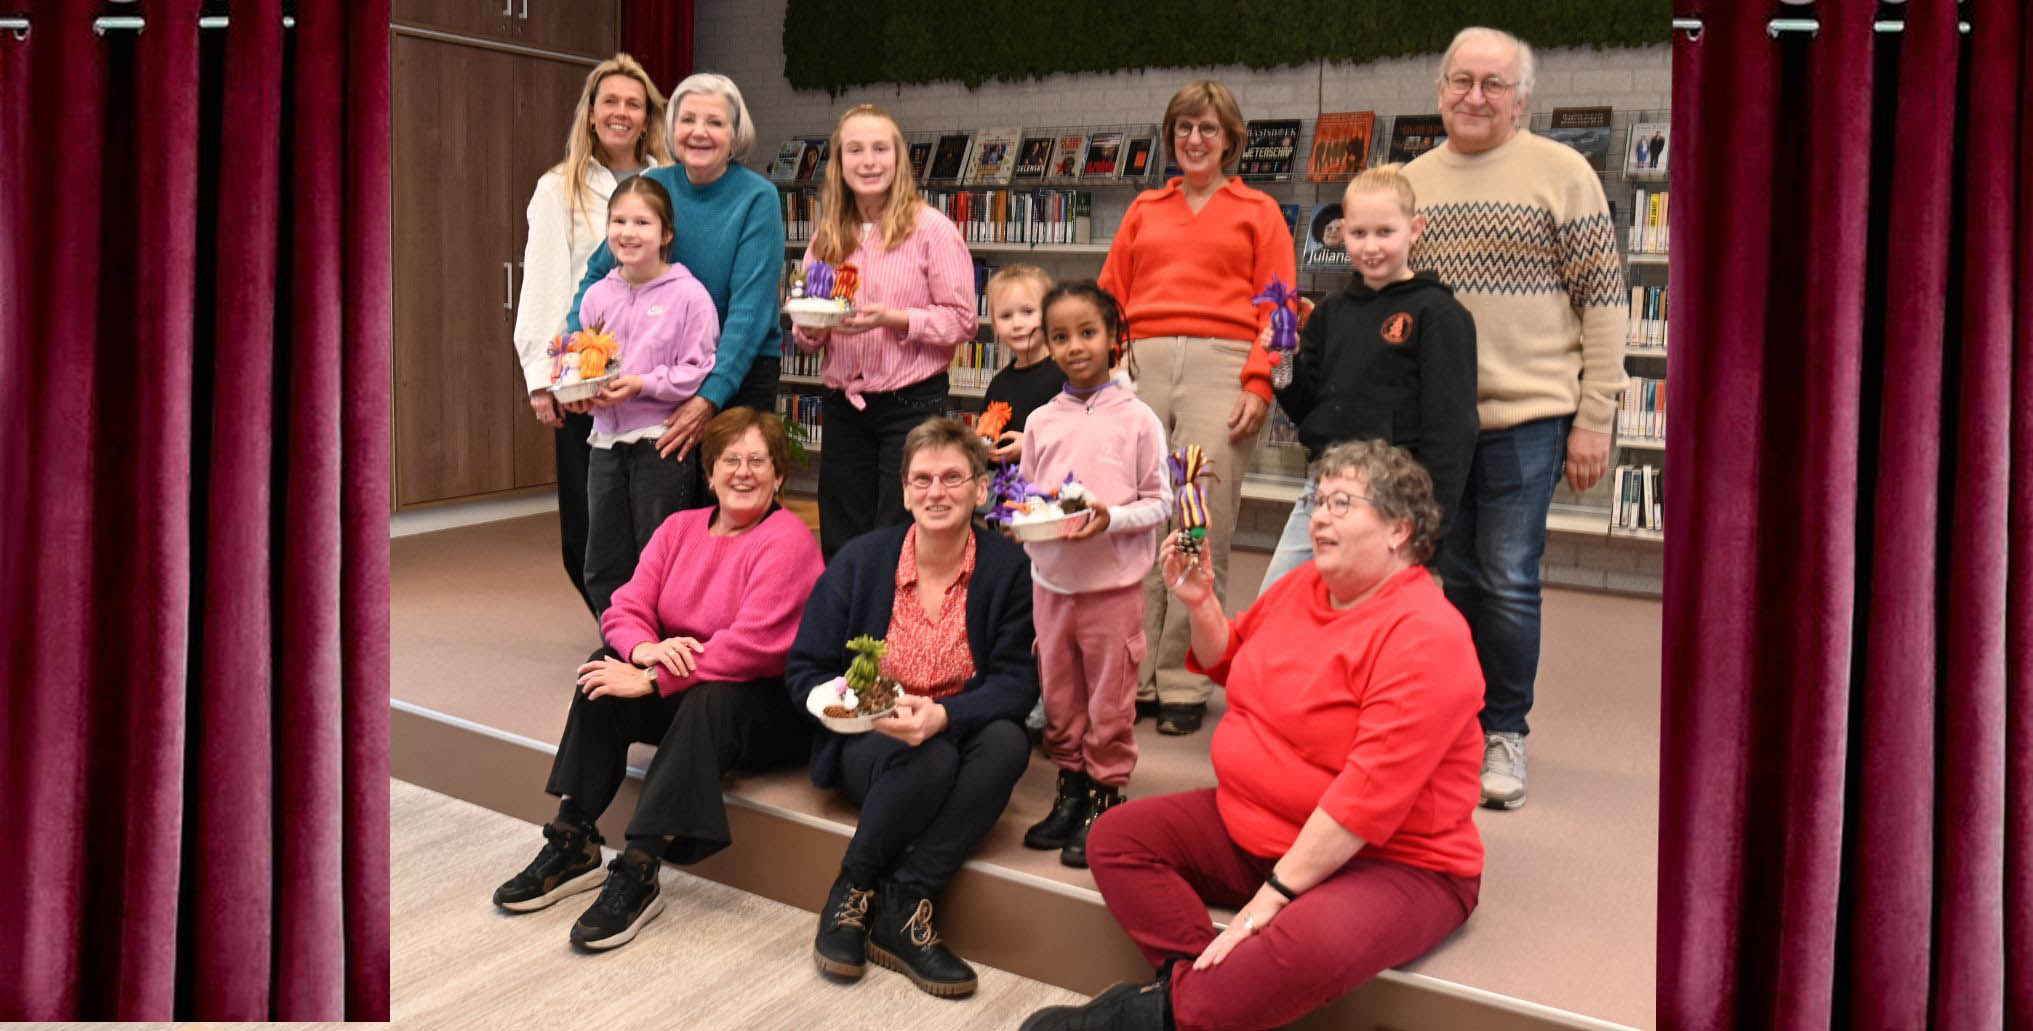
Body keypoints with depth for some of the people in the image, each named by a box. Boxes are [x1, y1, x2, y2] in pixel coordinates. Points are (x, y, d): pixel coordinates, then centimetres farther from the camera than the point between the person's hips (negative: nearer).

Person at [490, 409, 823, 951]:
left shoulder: (788, 539, -14)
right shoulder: (680, 527, 8)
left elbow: (752, 645, -24)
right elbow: (625, 608, 0)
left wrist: (652, 681, -26)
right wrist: (644, 648, -25)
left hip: (771, 707, -6)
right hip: (681, 690, 6)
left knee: (709, 701, -36)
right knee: (607, 668, -18)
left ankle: (638, 872, -31)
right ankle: (572, 842, -12)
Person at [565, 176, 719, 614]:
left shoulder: (688, 295, -8)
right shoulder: (597, 296, 8)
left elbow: (699, 370, -11)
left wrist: (642, 385, -19)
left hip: (662, 442, -6)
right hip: (607, 440, 6)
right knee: (602, 569, 12)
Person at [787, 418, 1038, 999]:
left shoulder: (1009, 569, -5)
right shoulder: (860, 559, -2)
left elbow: (1016, 684, -10)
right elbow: (805, 672, -1)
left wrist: (943, 715, -29)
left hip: (957, 737, 1)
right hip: (865, 742, -1)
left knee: (1008, 743, -32)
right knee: (931, 760, -34)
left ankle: (902, 907, -25)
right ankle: (851, 893, -11)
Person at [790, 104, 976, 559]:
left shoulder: (932, 228, -6)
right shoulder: (827, 236, 9)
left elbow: (961, 320, -9)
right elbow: (807, 338, 14)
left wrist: (893, 319, -21)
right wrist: (811, 324, -9)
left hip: (911, 405, -5)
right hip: (843, 406, 5)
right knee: (840, 547, 12)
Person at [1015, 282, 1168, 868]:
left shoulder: (1137, 419, -6)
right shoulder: (1041, 422, 5)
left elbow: (1159, 501, -5)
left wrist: (1111, 517, -21)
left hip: (1113, 583, -4)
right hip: (1051, 582, 4)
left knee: (1108, 698, 5)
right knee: (1058, 693, 14)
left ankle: (1106, 796, 20)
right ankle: (1071, 789, 30)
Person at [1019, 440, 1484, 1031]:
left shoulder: (1426, 635, -21)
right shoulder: (1302, 586, 4)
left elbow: (1371, 793, -27)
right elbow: (1229, 662, 22)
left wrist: (1273, 894, -26)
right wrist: (1200, 604, 1)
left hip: (1390, 863, -8)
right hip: (1255, 827, 8)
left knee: (1310, 947, -38)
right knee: (1118, 836, -3)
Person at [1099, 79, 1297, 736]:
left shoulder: (1258, 211, 14)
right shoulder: (1144, 209, 23)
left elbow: (1276, 308, 5)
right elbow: (1110, 298, 18)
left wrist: (1259, 384, -8)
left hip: (1220, 367, -3)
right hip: (1142, 363, 3)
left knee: (1201, 535, -7)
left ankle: (1184, 685, 2)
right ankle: (1134, 676, 9)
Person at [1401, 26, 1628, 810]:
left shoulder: (1561, 173, -1)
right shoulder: (1413, 180, 10)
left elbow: (1604, 301, -3)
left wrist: (1594, 419, -8)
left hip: (1526, 416, -3)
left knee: (1509, 582, -1)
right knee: (1459, 576, 12)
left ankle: (1504, 733, 16)